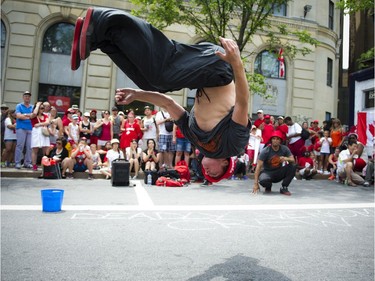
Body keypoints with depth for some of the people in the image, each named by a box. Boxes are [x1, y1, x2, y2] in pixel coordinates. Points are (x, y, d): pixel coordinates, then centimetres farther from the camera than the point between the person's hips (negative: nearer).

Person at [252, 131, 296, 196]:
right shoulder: (265, 151, -17)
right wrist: (255, 184, -29)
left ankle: (284, 188, -7)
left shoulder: (284, 148, -7)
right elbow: (258, 166, -22)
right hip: (268, 172, -3)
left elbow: (293, 160, -9)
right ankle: (268, 187, 4)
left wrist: (286, 159, -36)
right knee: (262, 180, -37)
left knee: (292, 166, -22)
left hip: (279, 173, 3)